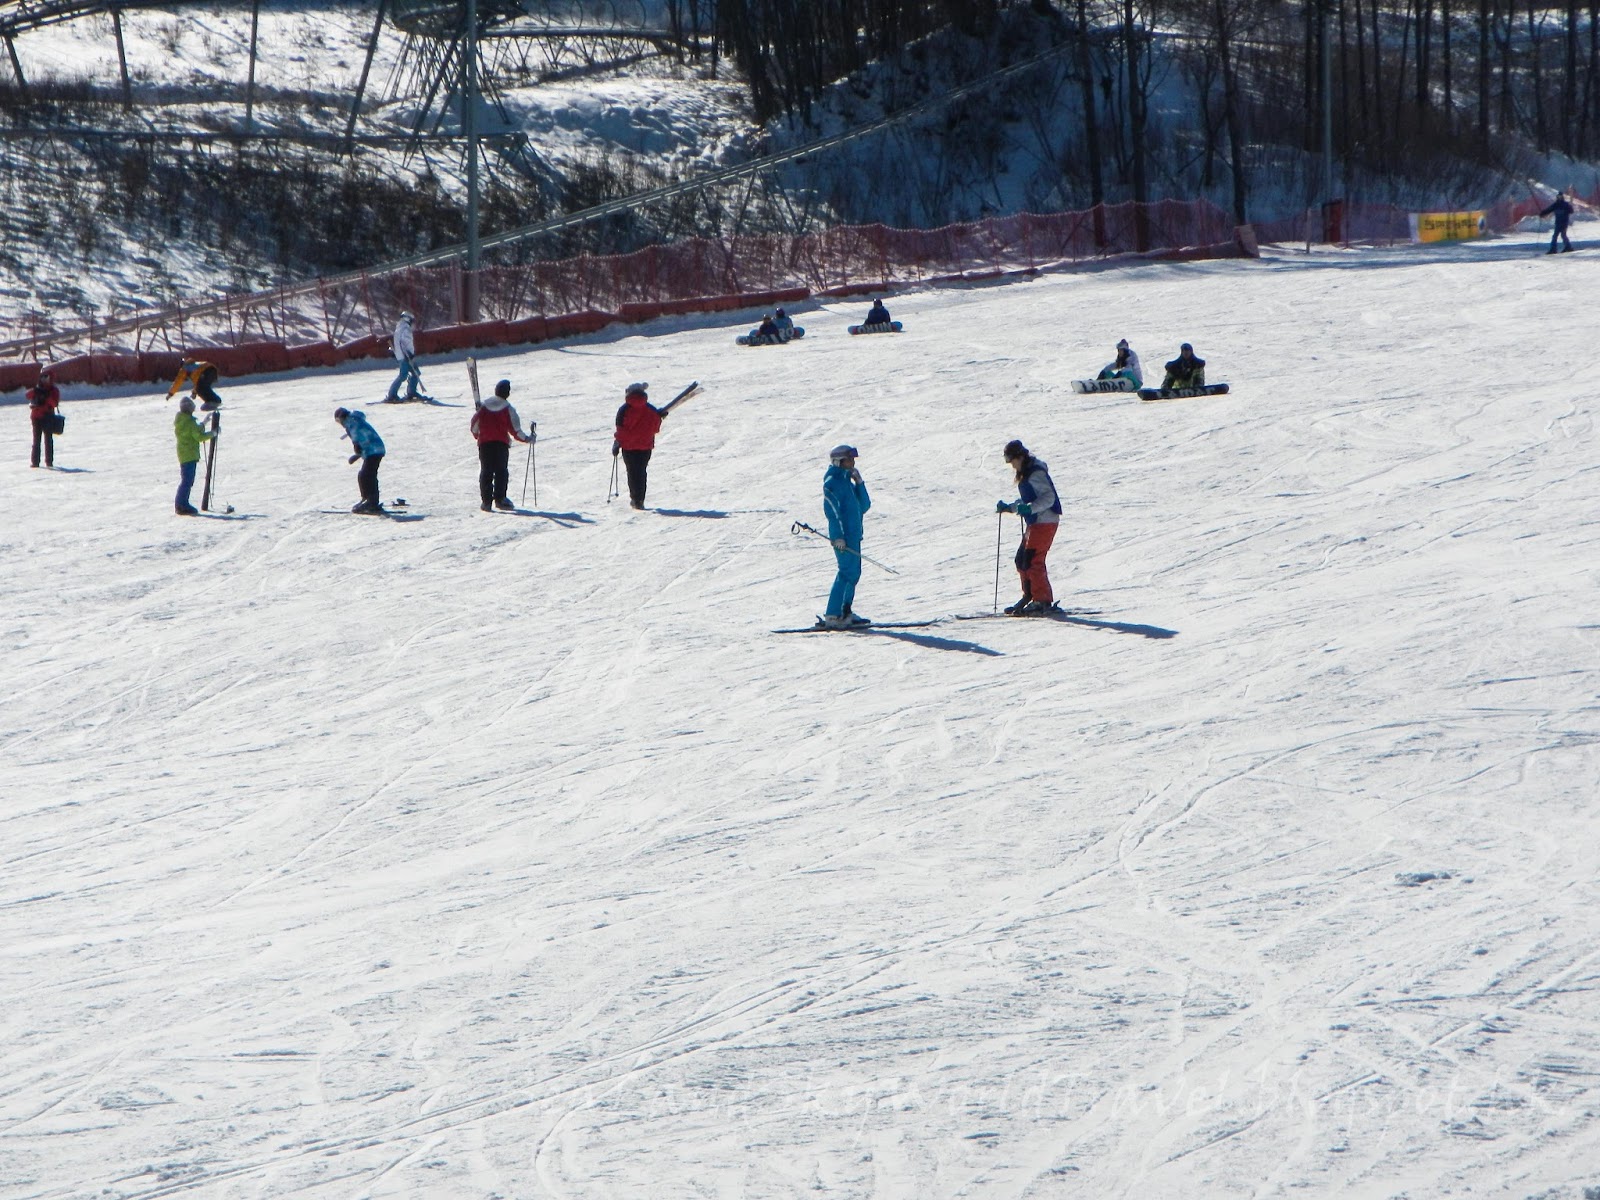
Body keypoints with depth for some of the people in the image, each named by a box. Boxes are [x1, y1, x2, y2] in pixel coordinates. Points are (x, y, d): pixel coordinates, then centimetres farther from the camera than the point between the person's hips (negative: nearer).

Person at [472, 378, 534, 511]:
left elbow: (475, 425, 7)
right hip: (501, 443, -3)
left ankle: (486, 500, 3)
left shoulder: (484, 406, 4)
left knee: (486, 471, 7)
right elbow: (515, 429, -6)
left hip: (484, 442, 3)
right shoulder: (507, 408, -6)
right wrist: (528, 438, 7)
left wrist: (477, 435, 27)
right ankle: (499, 499, -5)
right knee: (501, 471, 4)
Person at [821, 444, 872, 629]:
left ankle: (845, 613, 19)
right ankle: (833, 616, -15)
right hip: (843, 537, -10)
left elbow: (864, 506, 14)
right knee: (848, 572, -13)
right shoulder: (833, 482, -10)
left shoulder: (847, 482, 19)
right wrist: (838, 536, -22)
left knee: (853, 573, 12)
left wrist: (859, 483, 4)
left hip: (854, 535, 10)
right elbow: (832, 511, -17)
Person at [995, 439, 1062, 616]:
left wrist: (1029, 508, -33)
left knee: (1032, 561, -14)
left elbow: (1048, 497, -23)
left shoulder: (1036, 474, -15)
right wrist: (1008, 507, 14)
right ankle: (1030, 596, 21)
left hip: (1044, 521, -11)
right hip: (1034, 523, 11)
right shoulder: (1024, 474, 17)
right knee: (1022, 560, 12)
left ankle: (1042, 601, -12)